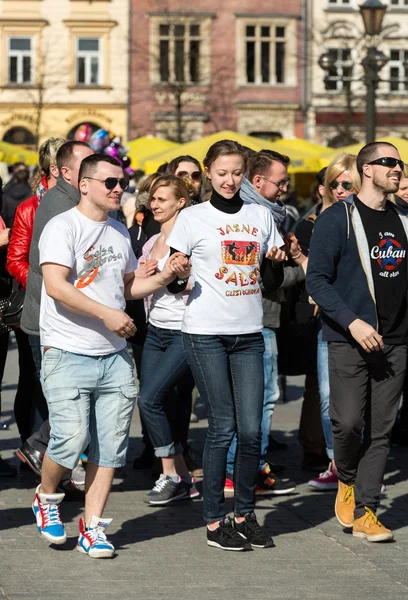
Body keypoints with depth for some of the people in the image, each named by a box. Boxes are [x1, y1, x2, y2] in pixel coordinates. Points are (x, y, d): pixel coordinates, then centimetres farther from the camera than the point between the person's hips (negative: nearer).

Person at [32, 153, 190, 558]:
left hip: (114, 356, 6)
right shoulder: (63, 227, -7)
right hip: (68, 355, -6)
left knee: (110, 446, 1)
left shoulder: (119, 232, 16)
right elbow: (56, 285, -18)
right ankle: (46, 496, 16)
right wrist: (107, 314, -20)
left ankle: (93, 529, 10)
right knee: (71, 440, -13)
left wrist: (164, 277, 8)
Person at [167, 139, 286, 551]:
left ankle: (245, 514, 13)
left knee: (251, 429, -2)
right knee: (223, 426, -4)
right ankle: (214, 521, 5)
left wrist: (277, 261, -4)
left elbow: (271, 282, 16)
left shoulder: (260, 216, 12)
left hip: (249, 334, 3)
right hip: (205, 333, -3)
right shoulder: (193, 218, 1)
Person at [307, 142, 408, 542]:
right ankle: (347, 480, 18)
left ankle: (365, 511, 7)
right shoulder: (338, 219, -4)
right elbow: (317, 280, -8)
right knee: (348, 421, -11)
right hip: (348, 341, -5)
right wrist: (352, 321, -18)